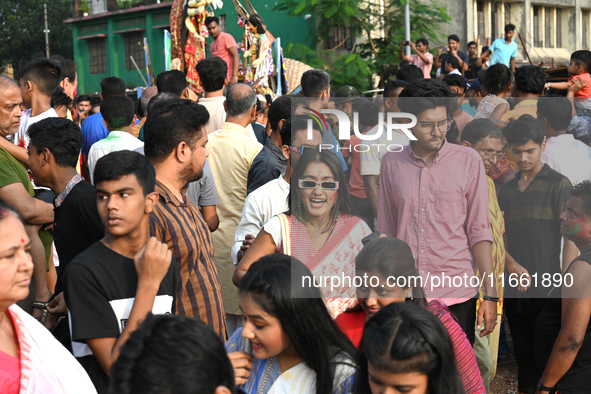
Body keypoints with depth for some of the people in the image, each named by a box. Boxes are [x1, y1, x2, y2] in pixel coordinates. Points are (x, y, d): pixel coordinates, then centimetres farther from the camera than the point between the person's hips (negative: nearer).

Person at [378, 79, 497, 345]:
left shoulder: (468, 161, -1)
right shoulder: (391, 163, 4)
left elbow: (479, 230, 0)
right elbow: (386, 231, 11)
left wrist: (490, 294, -4)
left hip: (456, 294, -1)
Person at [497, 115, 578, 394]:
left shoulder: (558, 184, -3)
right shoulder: (506, 190, 13)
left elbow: (571, 238, -8)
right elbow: (500, 236, 11)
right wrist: (511, 263, -9)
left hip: (546, 288, -5)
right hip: (514, 288, 5)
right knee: (523, 353, 14)